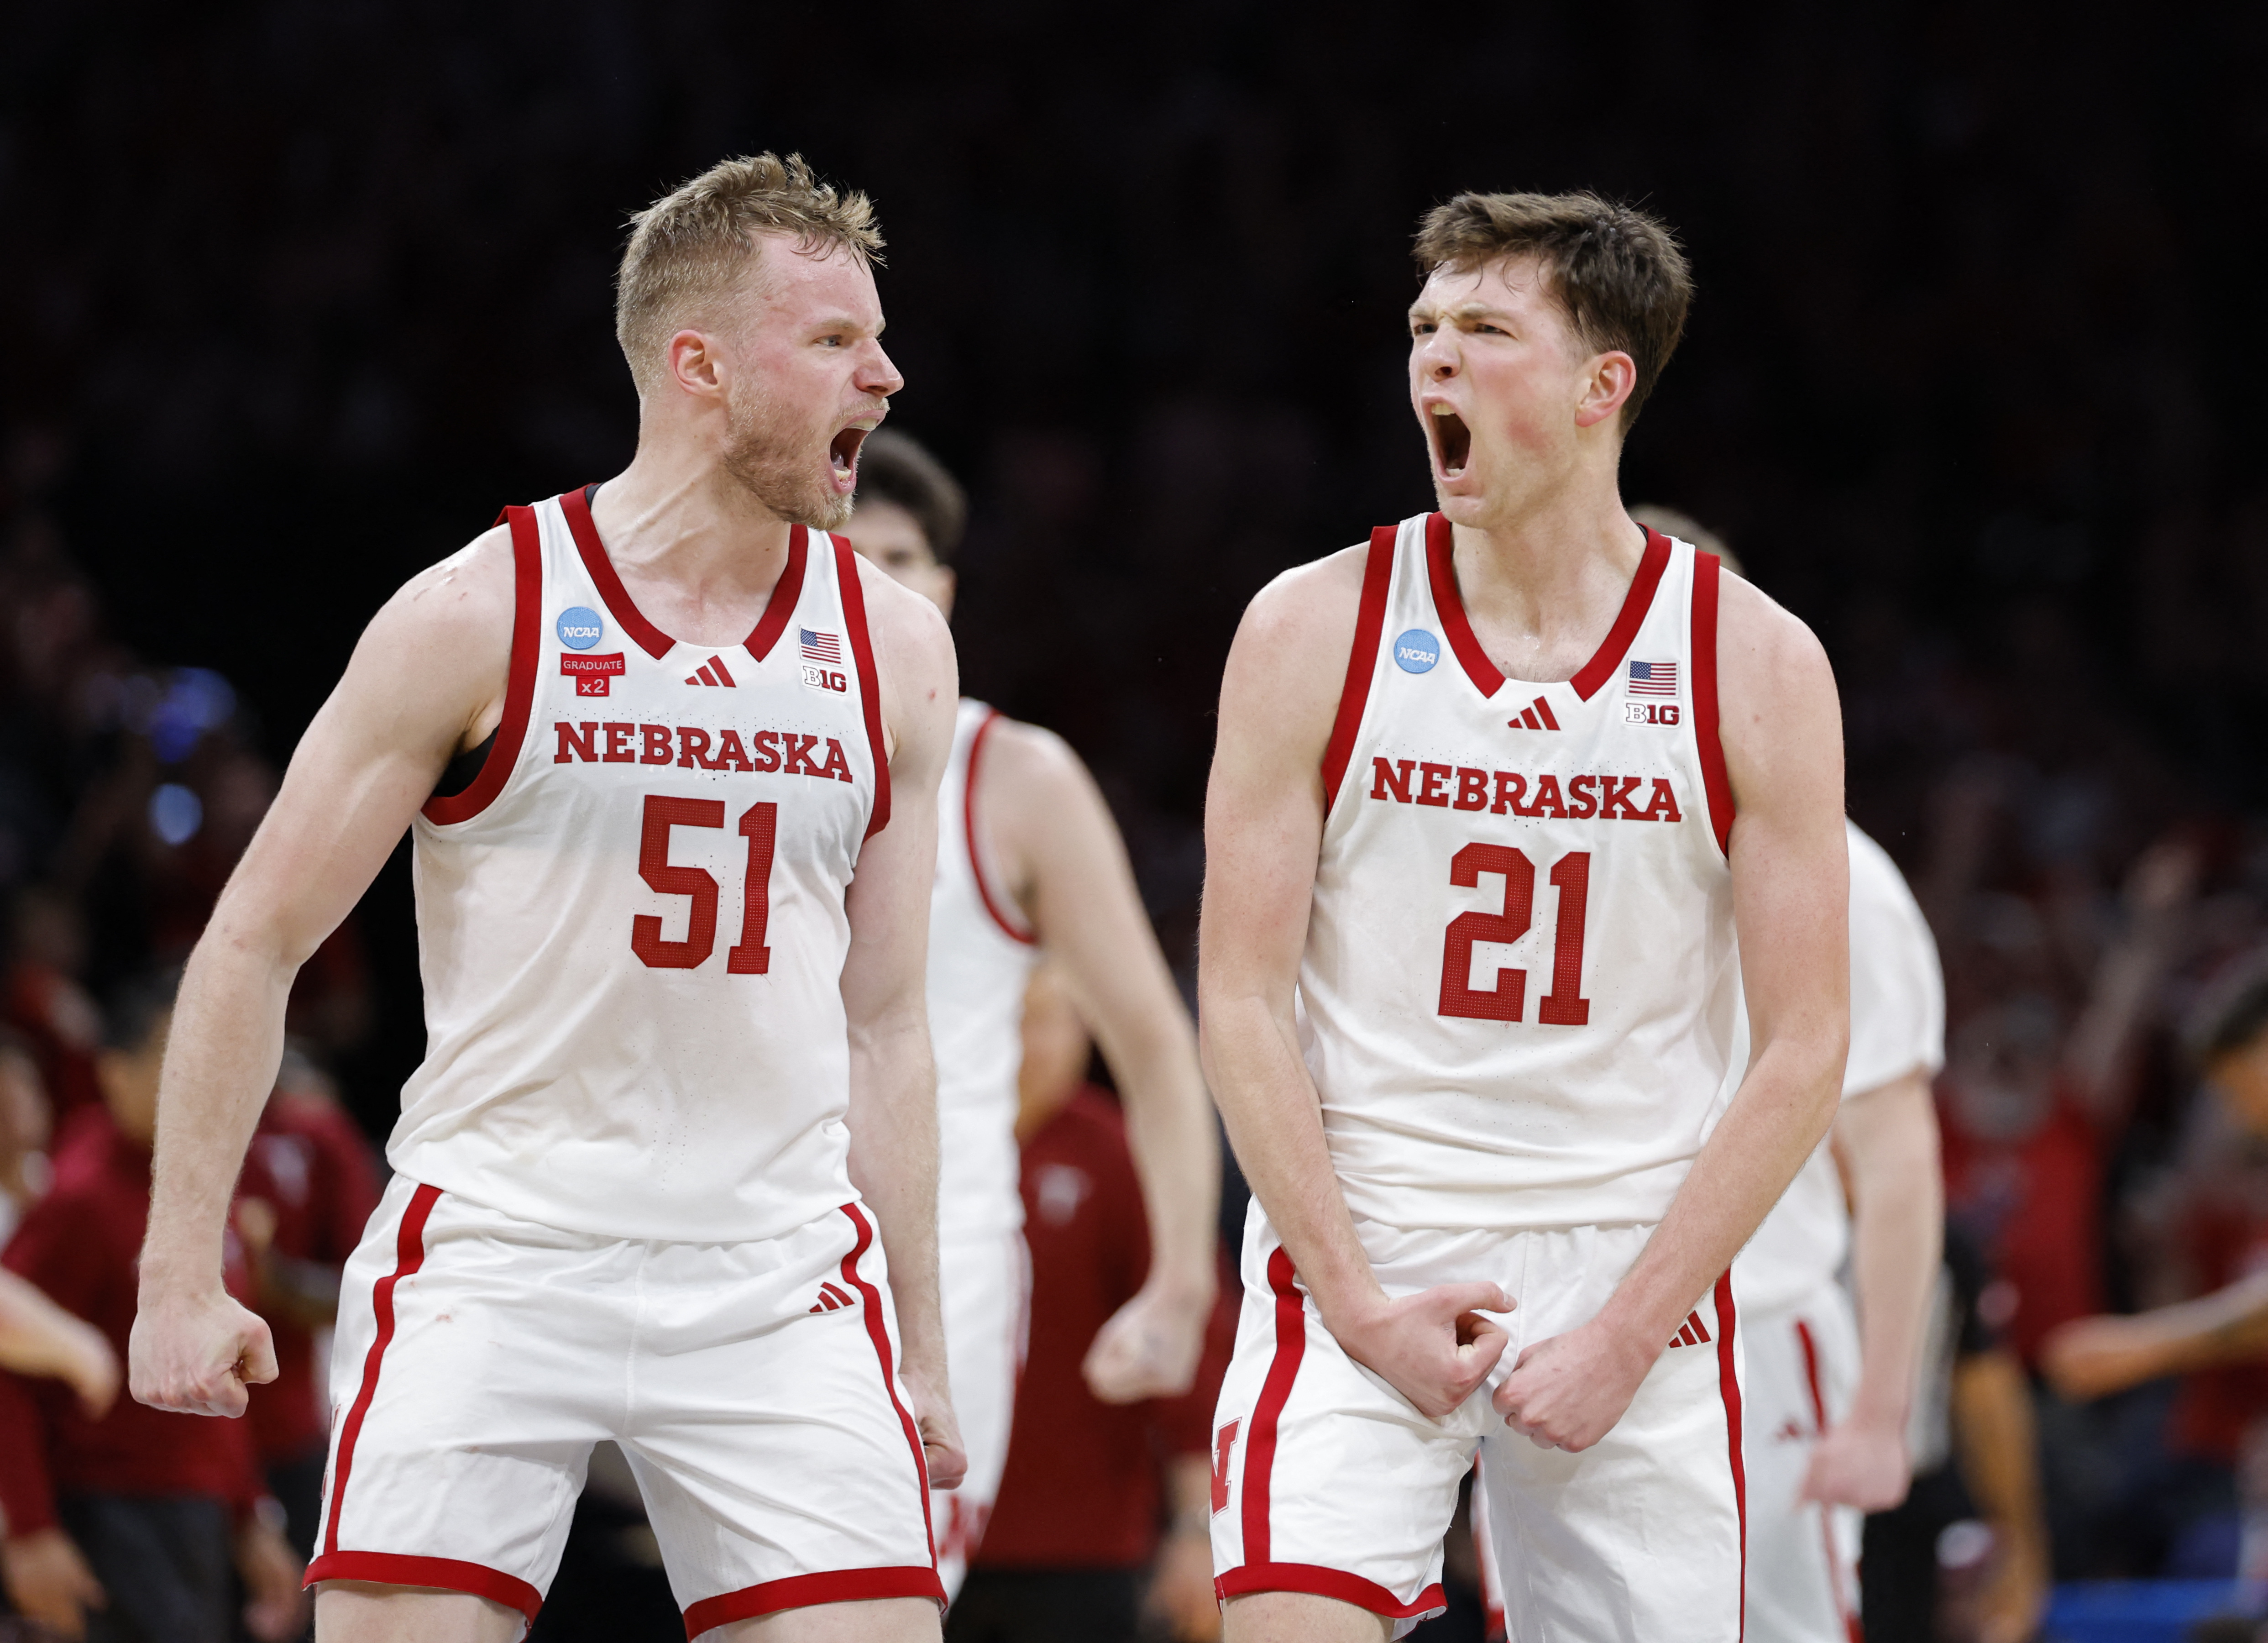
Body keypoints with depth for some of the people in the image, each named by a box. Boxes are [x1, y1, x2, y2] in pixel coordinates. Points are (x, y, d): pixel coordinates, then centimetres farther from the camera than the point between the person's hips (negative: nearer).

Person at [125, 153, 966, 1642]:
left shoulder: (895, 652, 8)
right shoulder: (479, 620, -4)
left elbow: (884, 1027, 14)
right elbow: (256, 945, 1)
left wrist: (920, 1353, 12)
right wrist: (183, 1275, -4)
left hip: (778, 1281, 3)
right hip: (495, 1259, -3)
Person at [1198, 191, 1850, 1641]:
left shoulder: (1757, 663, 0)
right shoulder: (1316, 628, 0)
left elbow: (1805, 1048, -1)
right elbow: (1243, 995, -1)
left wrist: (1628, 1331, -8)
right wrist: (1358, 1301, -9)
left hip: (1636, 1273, 1)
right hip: (1359, 1251, -1)